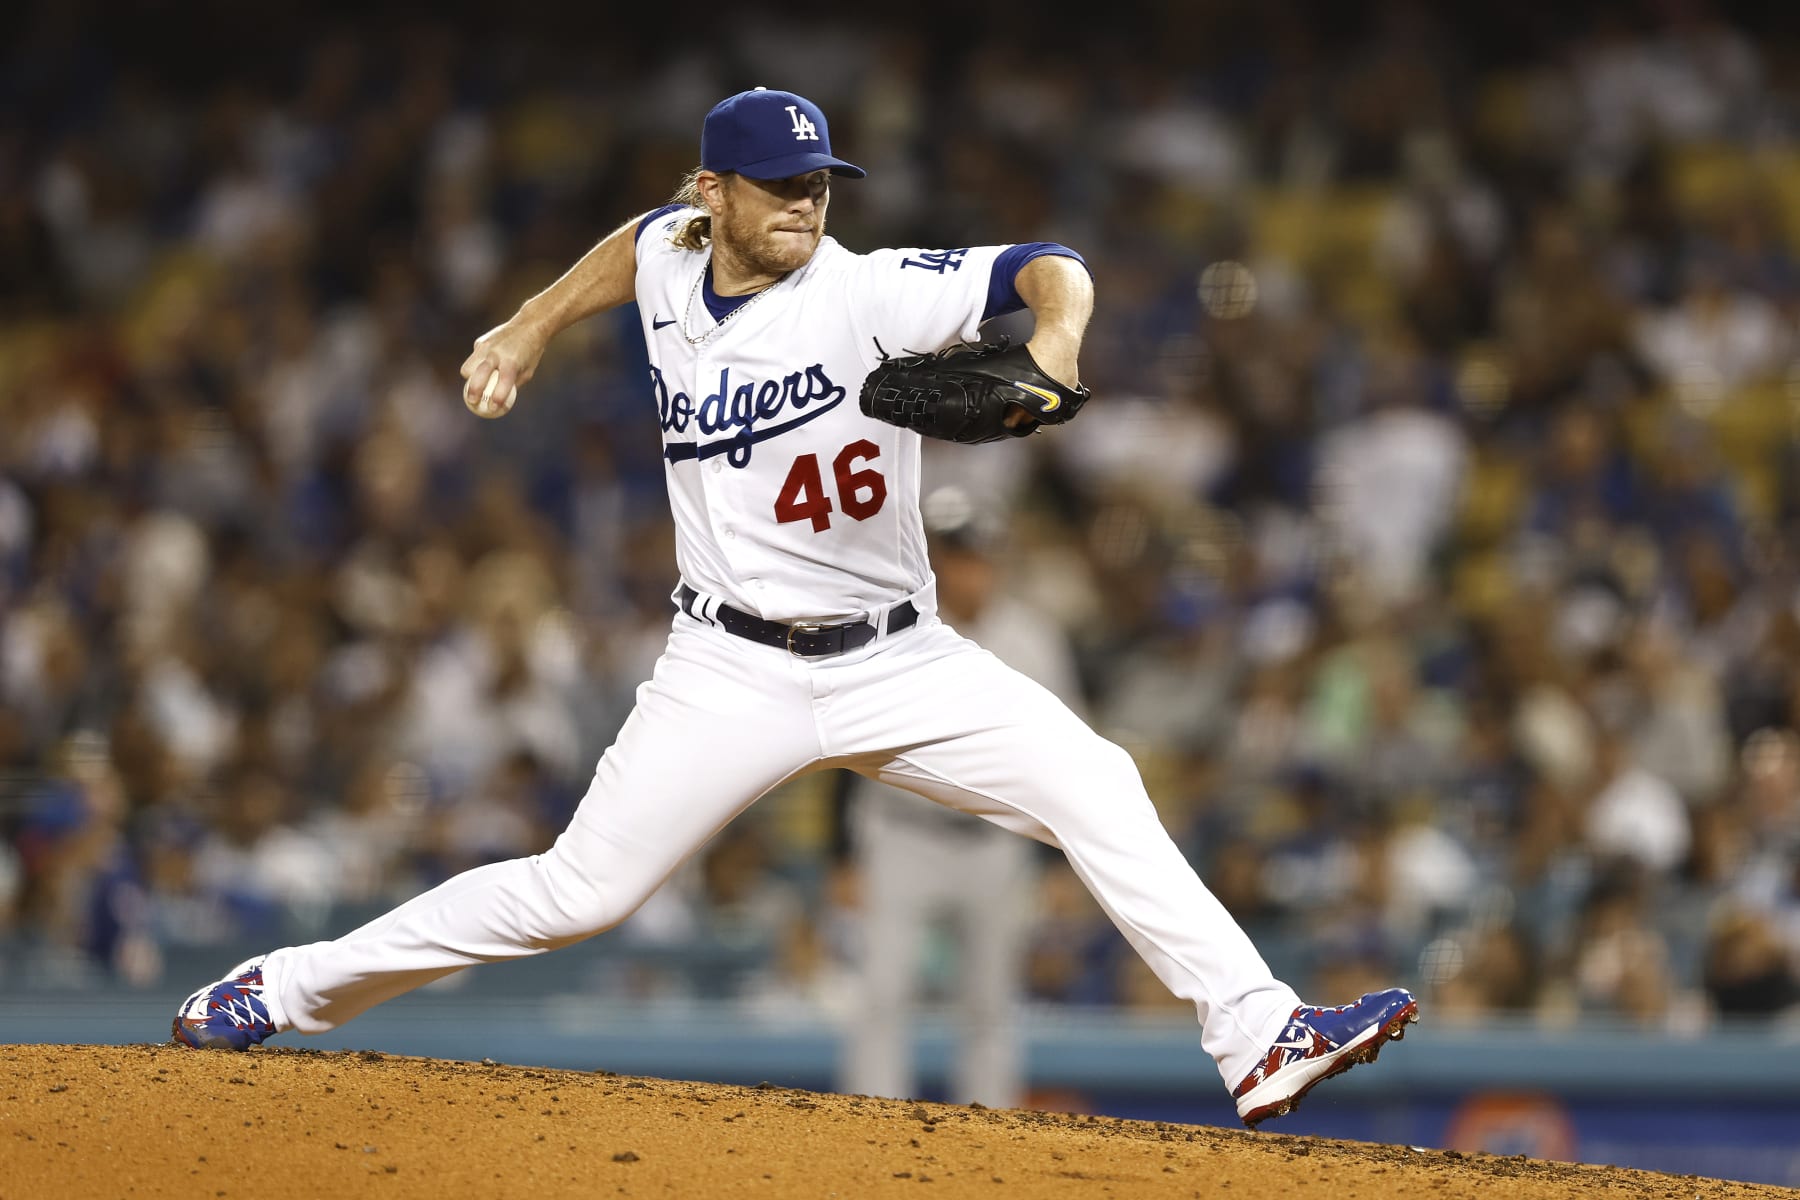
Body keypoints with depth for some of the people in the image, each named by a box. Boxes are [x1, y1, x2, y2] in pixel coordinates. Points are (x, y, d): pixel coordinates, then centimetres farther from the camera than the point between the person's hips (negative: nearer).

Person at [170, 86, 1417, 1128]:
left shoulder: (869, 294, -13)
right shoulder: (671, 261, -1)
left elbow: (1047, 269, -23)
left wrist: (1053, 345, -44)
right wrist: (530, 330, 21)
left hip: (896, 661, -1)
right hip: (735, 671, 1)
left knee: (1093, 787, -19)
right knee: (577, 892, -3)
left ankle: (1258, 1035, -19)